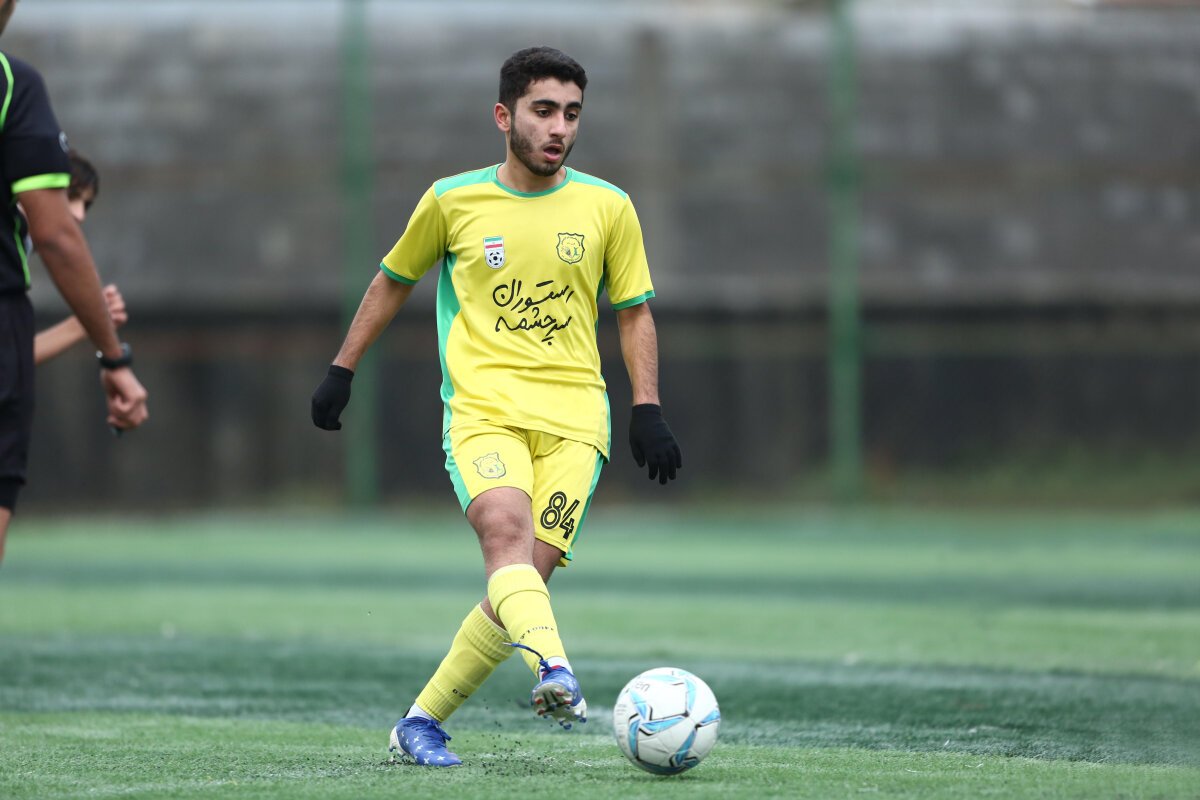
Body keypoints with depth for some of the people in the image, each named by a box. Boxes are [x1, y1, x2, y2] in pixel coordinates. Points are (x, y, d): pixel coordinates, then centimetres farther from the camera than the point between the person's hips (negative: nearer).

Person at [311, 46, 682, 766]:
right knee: (505, 530, -30)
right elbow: (393, 281, 20)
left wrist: (648, 409, 3)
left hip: (574, 418, 1)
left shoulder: (607, 207, 7)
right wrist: (341, 372, 20)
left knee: (524, 577, -10)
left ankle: (422, 723, 4)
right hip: (483, 408, -1)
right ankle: (555, 672, -53)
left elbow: (634, 311, 15)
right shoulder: (453, 200, 6)